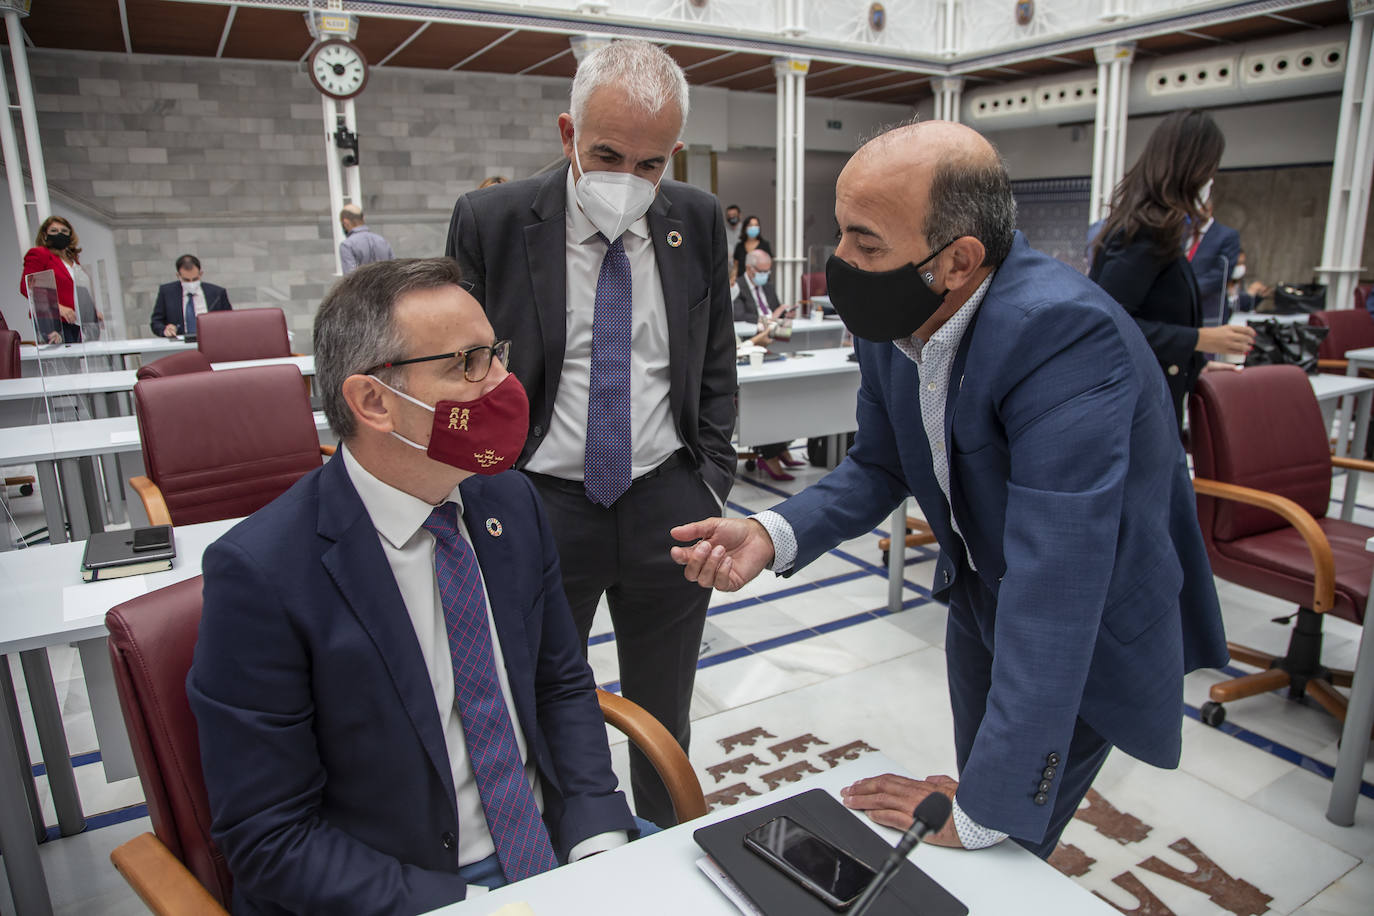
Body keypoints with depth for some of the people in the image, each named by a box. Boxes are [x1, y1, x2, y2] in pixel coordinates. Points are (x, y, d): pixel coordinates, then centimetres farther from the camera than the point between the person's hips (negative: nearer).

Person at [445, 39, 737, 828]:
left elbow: (717, 363, 9)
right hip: (538, 505, -2)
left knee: (665, 716, 18)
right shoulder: (490, 222, -8)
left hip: (667, 505, 2)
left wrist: (713, 482, 3)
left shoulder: (698, 220, 1)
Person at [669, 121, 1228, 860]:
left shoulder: (1064, 332, -38)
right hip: (980, 598, 7)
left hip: (1087, 639, -6)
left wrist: (983, 814, -35)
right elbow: (880, 465, -1)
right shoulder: (890, 317, -15)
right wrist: (774, 534, -21)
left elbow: (1053, 592, -41)